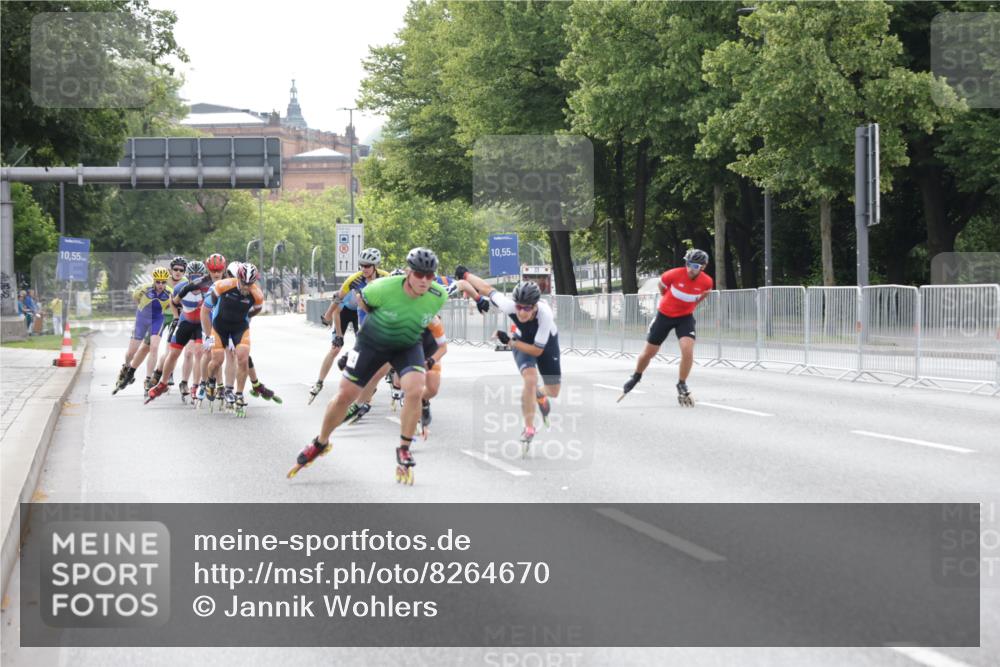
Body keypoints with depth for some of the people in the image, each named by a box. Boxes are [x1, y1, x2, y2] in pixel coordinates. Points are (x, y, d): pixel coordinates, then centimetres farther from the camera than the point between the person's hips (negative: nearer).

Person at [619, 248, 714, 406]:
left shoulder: (707, 282, -17)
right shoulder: (674, 274, -24)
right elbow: (661, 285, 0)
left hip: (685, 317, 1)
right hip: (665, 315, -1)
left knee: (688, 350, -22)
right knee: (649, 352, 7)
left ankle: (682, 386, -2)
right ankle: (636, 377, 36)